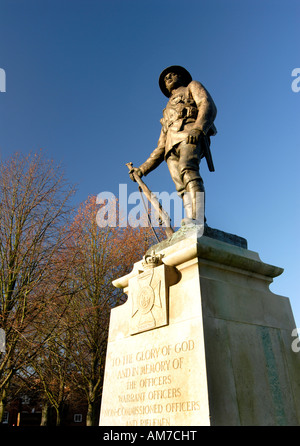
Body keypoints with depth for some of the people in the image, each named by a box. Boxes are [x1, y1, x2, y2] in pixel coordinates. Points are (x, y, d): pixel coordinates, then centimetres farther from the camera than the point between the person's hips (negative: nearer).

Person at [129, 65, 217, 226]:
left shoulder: (193, 86, 28)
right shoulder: (167, 114, 41)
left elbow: (208, 106, 5)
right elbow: (160, 148, 35)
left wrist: (198, 128, -17)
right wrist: (142, 169, 25)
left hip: (189, 134, -5)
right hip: (172, 145, 5)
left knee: (188, 170, -33)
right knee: (182, 187, -18)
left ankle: (197, 219, -48)